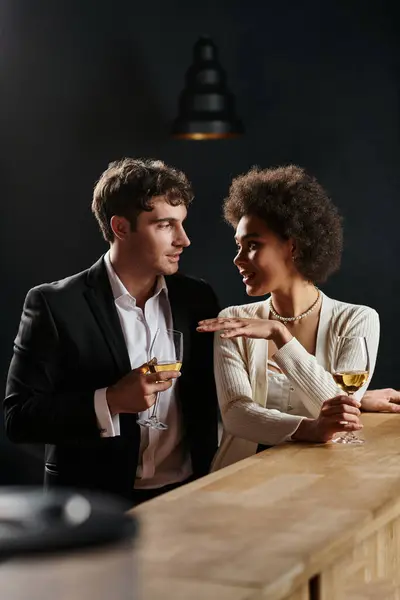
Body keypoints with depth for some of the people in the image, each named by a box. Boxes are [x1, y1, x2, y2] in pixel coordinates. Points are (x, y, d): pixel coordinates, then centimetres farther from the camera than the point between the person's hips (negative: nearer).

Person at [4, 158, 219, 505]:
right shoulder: (55, 305, -6)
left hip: (185, 494, 3)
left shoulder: (197, 299, 6)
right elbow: (19, 417, -8)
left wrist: (212, 486, 2)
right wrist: (109, 402, -18)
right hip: (98, 503, -3)